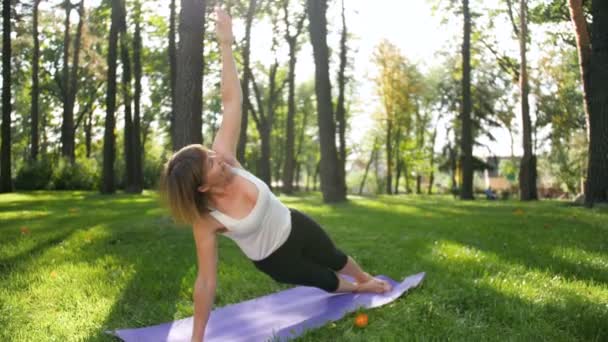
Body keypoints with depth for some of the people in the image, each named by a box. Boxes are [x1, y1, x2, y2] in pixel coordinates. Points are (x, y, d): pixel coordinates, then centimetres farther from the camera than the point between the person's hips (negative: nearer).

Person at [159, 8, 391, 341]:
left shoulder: (223, 158, -28)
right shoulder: (205, 221, -36)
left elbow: (232, 101, -29)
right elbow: (206, 281, -31)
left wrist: (225, 43, -33)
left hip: (295, 227, 3)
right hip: (273, 260, -3)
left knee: (335, 259, 31)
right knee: (326, 281, 22)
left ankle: (366, 279, 64)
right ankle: (357, 289, 59)